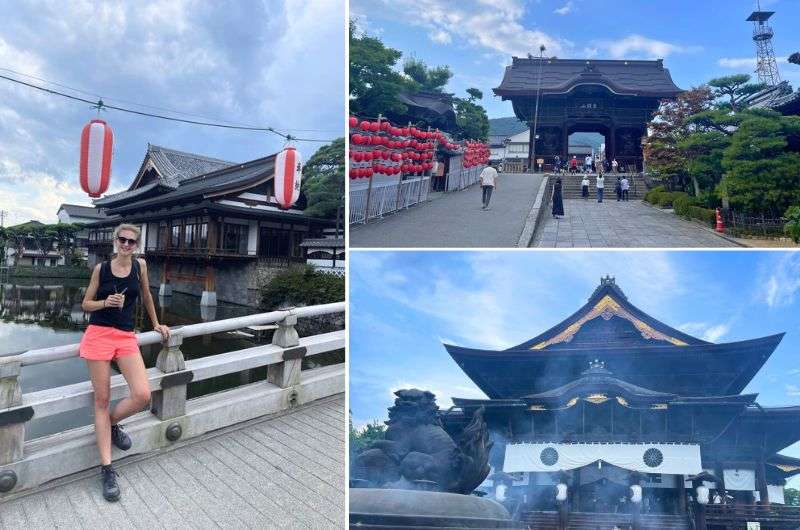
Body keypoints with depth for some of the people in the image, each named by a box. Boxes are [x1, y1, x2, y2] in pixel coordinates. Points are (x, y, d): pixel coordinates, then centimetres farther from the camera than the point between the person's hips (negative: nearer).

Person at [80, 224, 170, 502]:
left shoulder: (140, 265, 5)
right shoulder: (101, 268, 2)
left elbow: (146, 296, 20)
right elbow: (86, 304, 9)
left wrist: (156, 324, 27)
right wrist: (105, 302, -11)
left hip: (127, 337, 2)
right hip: (99, 334, -1)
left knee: (142, 395, -15)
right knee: (102, 399, 0)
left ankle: (111, 424, 18)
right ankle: (106, 468, 6)